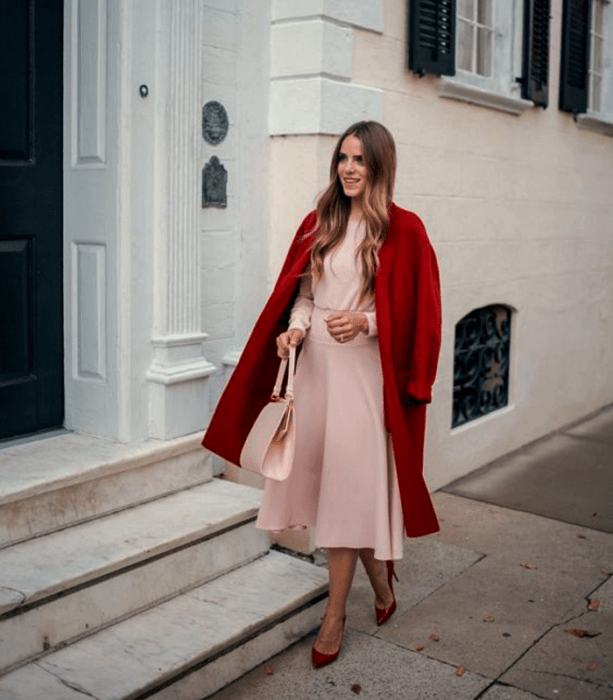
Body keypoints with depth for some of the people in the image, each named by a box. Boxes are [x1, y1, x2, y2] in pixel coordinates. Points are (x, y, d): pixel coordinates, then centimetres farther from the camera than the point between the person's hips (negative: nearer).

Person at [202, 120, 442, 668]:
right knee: (320, 475, 11)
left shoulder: (403, 231, -5)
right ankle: (380, 576, 33)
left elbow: (415, 311, -5)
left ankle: (335, 612, 15)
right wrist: (295, 327, -4)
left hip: (364, 369, -5)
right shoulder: (319, 224, 10)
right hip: (315, 363, 6)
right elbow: (300, 292, 15)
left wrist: (366, 322, -20)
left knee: (347, 488, -2)